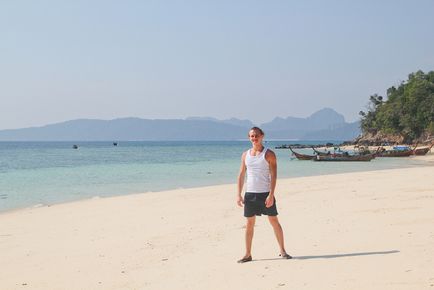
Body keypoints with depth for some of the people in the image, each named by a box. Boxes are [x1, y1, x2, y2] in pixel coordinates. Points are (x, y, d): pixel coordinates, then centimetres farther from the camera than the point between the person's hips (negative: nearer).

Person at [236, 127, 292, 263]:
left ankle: (282, 251, 12)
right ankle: (248, 254, 12)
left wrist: (271, 195, -16)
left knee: (274, 221, 2)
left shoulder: (269, 154, -3)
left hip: (265, 193, -3)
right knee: (249, 224, 6)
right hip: (250, 193, 3)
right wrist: (239, 194, 4)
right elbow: (241, 175, 11)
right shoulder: (245, 155, 9)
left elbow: (273, 175, -8)